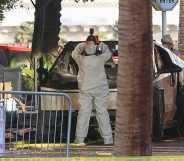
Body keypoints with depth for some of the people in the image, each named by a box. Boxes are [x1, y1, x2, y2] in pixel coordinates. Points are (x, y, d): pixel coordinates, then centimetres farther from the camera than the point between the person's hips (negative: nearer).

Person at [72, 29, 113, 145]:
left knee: (83, 113, 3)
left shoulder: (81, 59, -9)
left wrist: (85, 43, 22)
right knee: (102, 113, 3)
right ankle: (108, 139, 4)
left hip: (85, 91, 1)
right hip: (101, 90, -1)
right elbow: (108, 53, 8)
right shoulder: (99, 59, -13)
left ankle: (80, 138, -1)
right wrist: (99, 43, 18)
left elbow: (75, 53, 13)